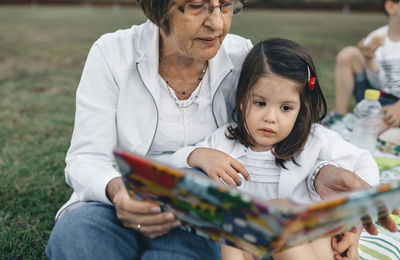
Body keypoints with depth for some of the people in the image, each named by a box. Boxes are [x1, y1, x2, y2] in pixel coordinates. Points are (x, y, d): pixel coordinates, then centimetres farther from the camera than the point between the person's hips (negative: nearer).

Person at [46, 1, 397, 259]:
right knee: (75, 229, -31)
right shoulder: (112, 54, -5)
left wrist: (322, 173, -27)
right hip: (123, 208, 1)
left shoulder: (242, 57, -1)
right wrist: (117, 191, -30)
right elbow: (86, 159, -6)